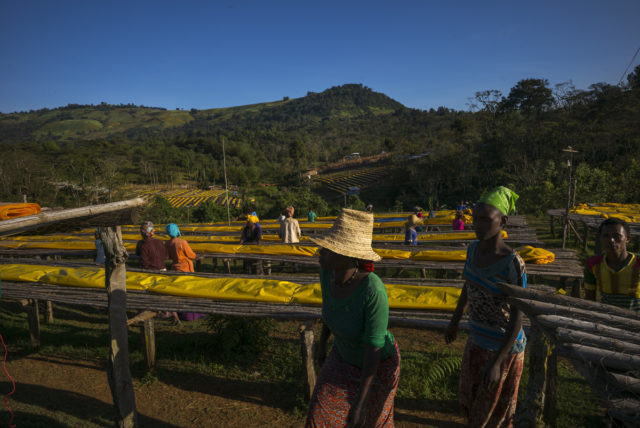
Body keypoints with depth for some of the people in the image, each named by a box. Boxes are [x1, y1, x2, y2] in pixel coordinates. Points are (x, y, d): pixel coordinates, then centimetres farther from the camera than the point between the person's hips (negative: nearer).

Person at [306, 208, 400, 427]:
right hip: (346, 354, 5)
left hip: (380, 361, -5)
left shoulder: (374, 291, -41)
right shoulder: (328, 270, -22)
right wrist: (322, 342, 10)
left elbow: (373, 350, -32)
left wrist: (360, 404, -25)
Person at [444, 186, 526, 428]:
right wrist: (454, 321, 19)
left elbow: (518, 317, -24)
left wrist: (496, 362, -24)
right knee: (468, 398, 25)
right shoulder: (474, 248, -6)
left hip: (504, 346, -7)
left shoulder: (513, 264, -29)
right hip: (478, 340, 7)